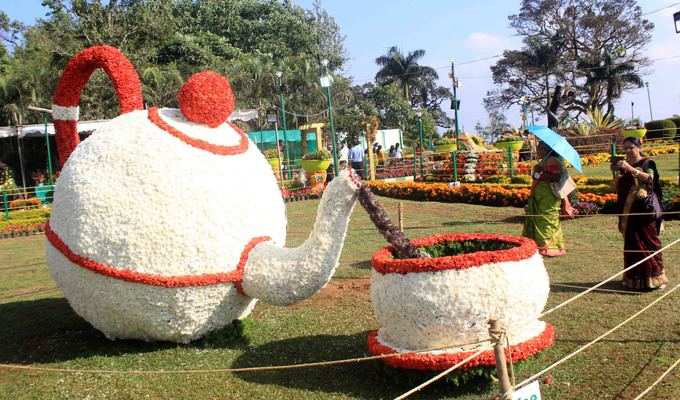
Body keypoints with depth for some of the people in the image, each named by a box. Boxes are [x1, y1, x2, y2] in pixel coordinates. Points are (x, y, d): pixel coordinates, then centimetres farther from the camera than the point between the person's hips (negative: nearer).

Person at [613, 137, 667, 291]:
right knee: (631, 244, 5)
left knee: (649, 242, -3)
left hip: (646, 209, -4)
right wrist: (617, 173, 0)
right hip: (629, 210, 4)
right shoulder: (624, 165, 12)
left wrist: (631, 169, -30)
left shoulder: (648, 163, -1)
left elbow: (649, 178, -23)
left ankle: (655, 277, 4)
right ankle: (634, 278, 13)